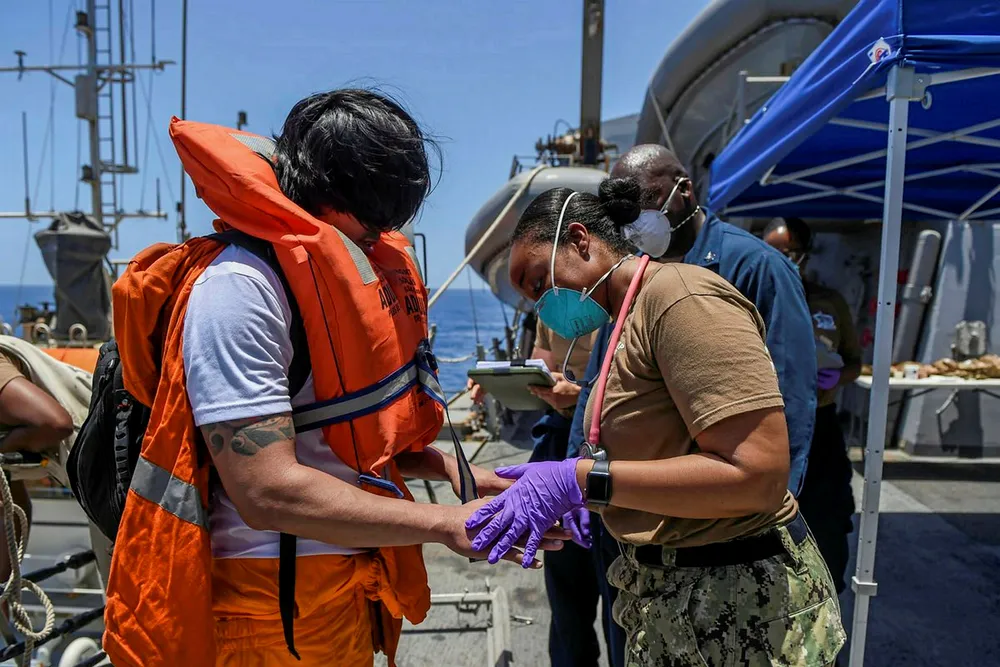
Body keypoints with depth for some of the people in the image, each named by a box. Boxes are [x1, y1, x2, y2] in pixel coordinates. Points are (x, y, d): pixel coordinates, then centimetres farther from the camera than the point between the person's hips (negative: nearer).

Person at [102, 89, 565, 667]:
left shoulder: (348, 271, 6)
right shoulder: (240, 284, -21)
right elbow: (268, 491, -27)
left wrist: (445, 467, 0)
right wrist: (447, 524, -22)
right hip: (271, 607, -8)